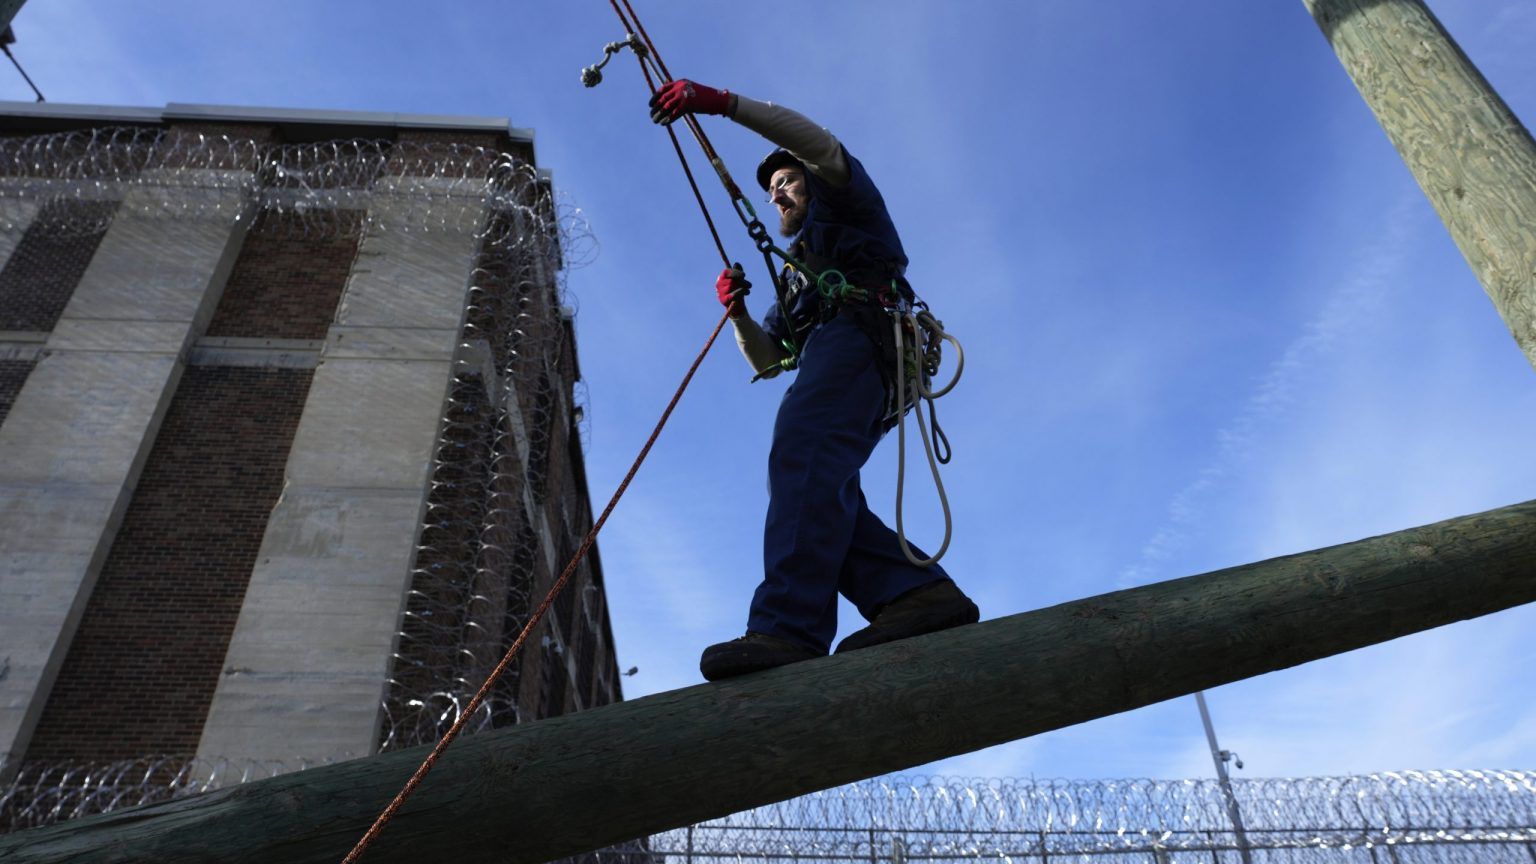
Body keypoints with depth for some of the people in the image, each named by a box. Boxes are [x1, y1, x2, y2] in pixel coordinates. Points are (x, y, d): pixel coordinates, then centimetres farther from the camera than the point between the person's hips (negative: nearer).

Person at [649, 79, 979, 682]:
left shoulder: (847, 201, 26)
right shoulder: (797, 279, 44)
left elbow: (819, 143, 2)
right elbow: (766, 360, 34)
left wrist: (721, 102, -5)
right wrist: (737, 311, 14)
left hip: (858, 329, -9)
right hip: (831, 343, 9)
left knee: (802, 452, -32)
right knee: (813, 489, -14)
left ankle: (787, 625, -50)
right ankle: (918, 592, -28)